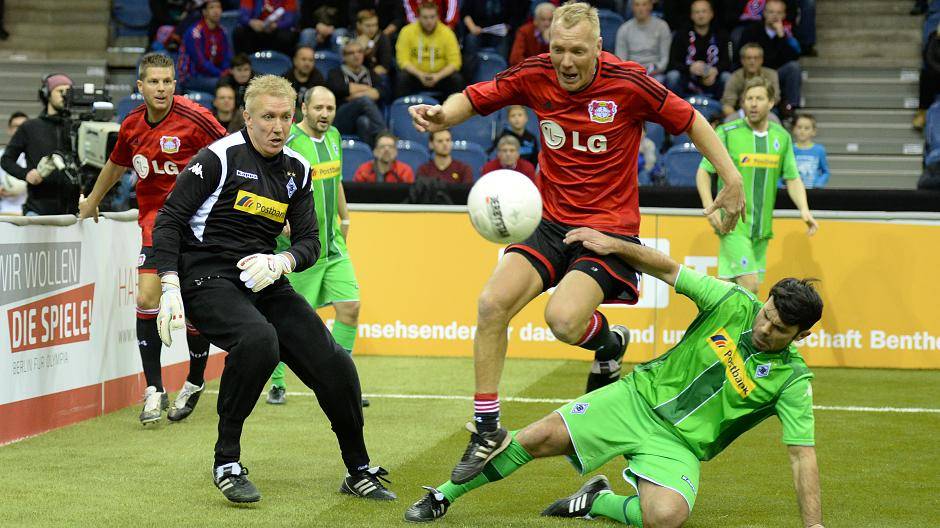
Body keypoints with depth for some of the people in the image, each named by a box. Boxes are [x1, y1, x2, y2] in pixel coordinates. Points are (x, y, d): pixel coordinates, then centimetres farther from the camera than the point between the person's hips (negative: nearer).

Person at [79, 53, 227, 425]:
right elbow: (115, 166, 23)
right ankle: (154, 390, -4)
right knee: (147, 299, -12)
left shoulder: (194, 118, -13)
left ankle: (194, 383, 25)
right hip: (154, 221, 3)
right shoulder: (132, 125, 4)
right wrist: (91, 203, 36)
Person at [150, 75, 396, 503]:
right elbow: (168, 221, -7)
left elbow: (310, 242, 10)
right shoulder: (220, 157, -7)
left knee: (335, 366, -5)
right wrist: (170, 289, -18)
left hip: (264, 283, 6)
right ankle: (227, 460, -20)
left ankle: (359, 472, 17)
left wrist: (279, 263, -13)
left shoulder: (297, 170, 11)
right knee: (258, 339, -36)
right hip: (207, 279, -6)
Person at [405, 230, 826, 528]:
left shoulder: (793, 380, -13)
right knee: (538, 439, -11)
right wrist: (613, 244, -17)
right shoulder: (736, 303, -8)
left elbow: (803, 454, -15)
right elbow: (668, 270, -3)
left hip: (677, 444, -2)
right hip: (639, 397, 2)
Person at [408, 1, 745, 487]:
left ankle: (609, 342, 13)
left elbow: (689, 120, -3)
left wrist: (732, 178, -5)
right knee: (492, 304, -15)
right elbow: (474, 99, 0)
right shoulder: (534, 75, -5)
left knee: (564, 320, -26)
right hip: (551, 222, 4)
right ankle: (487, 429, -2)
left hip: (610, 227, -4)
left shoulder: (629, 83, -14)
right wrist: (441, 114, -22)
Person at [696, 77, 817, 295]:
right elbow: (703, 171, 1)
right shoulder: (727, 133, -3)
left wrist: (804, 210, -5)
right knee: (749, 285, -16)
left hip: (762, 228, 5)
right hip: (734, 225, -5)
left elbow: (793, 179, 12)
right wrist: (709, 207, -13)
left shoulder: (782, 137, 9)